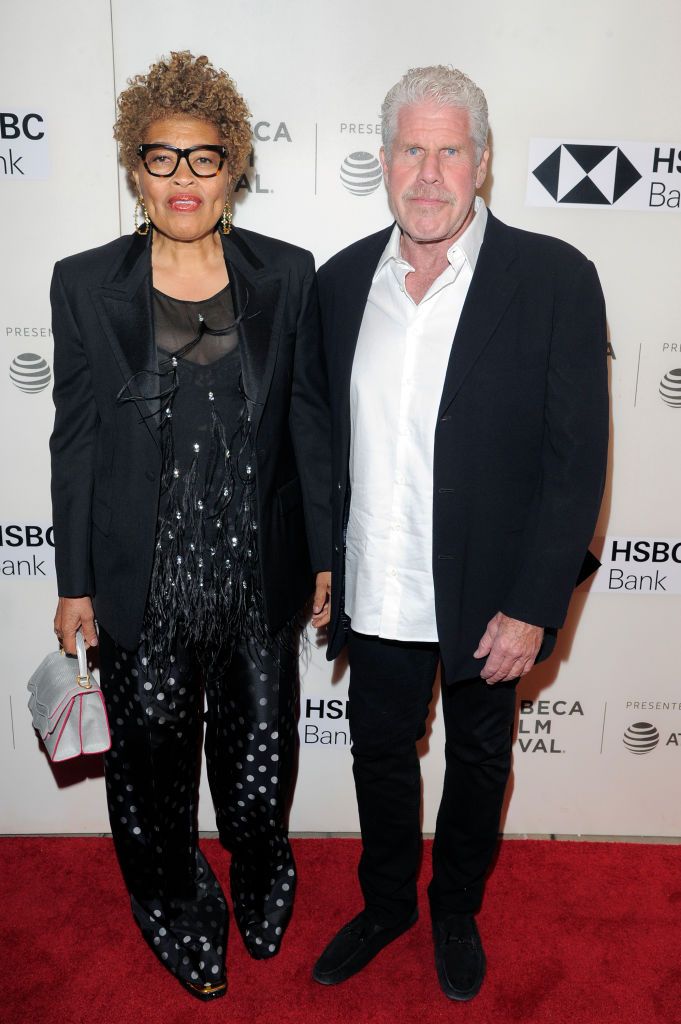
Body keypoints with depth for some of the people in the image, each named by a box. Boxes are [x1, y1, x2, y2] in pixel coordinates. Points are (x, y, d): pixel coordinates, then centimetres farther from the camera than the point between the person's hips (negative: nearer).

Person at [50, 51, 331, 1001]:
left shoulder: (286, 274, -2)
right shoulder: (86, 283, -3)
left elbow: (311, 421, 1)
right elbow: (76, 439, -1)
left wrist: (326, 555, 1)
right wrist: (76, 584, 0)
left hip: (259, 572, 1)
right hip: (142, 582, 0)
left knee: (258, 747, 19)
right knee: (151, 758, 17)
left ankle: (262, 888, 52)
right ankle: (179, 917, 47)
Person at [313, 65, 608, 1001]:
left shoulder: (554, 279, -11)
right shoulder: (343, 280, 1)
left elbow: (576, 457, -12)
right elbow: (325, 440, 6)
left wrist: (532, 608, -15)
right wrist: (321, 568, 5)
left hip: (487, 604, -3)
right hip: (375, 597, 3)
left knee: (479, 764, 19)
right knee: (380, 753, 21)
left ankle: (457, 910, 48)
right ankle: (386, 904, 49)